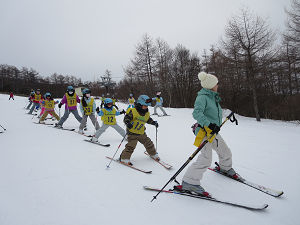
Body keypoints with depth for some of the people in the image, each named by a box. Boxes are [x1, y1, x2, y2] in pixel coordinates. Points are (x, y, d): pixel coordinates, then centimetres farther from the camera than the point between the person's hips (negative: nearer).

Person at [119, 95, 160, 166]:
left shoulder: (147, 113, 7)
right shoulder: (133, 111, -16)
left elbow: (148, 119, 25)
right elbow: (126, 118, -17)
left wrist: (154, 122, 13)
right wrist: (128, 123, -35)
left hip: (142, 133, 7)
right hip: (132, 133, -6)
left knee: (148, 143, 13)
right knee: (131, 146, -13)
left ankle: (153, 154, 35)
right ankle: (124, 158, 2)